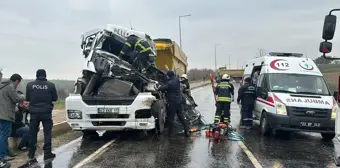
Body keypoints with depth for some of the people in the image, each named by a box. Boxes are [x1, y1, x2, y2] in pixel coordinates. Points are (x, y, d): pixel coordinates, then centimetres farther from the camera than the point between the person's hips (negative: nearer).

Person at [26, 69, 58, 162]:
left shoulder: (30, 85, -3)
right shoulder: (50, 85, -7)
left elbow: (27, 99, 6)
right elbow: (55, 99, 1)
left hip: (34, 112, 2)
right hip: (46, 112, -2)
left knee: (32, 133, 11)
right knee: (47, 132, 6)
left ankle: (31, 154, 18)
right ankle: (47, 153, 6)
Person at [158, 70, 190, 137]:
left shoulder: (170, 83, -22)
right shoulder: (177, 80, 3)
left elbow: (163, 88, -13)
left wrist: (159, 88, 6)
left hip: (172, 102, -8)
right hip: (179, 101, 8)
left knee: (170, 118, 3)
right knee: (181, 116, 15)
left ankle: (170, 133, 11)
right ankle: (187, 130, 17)